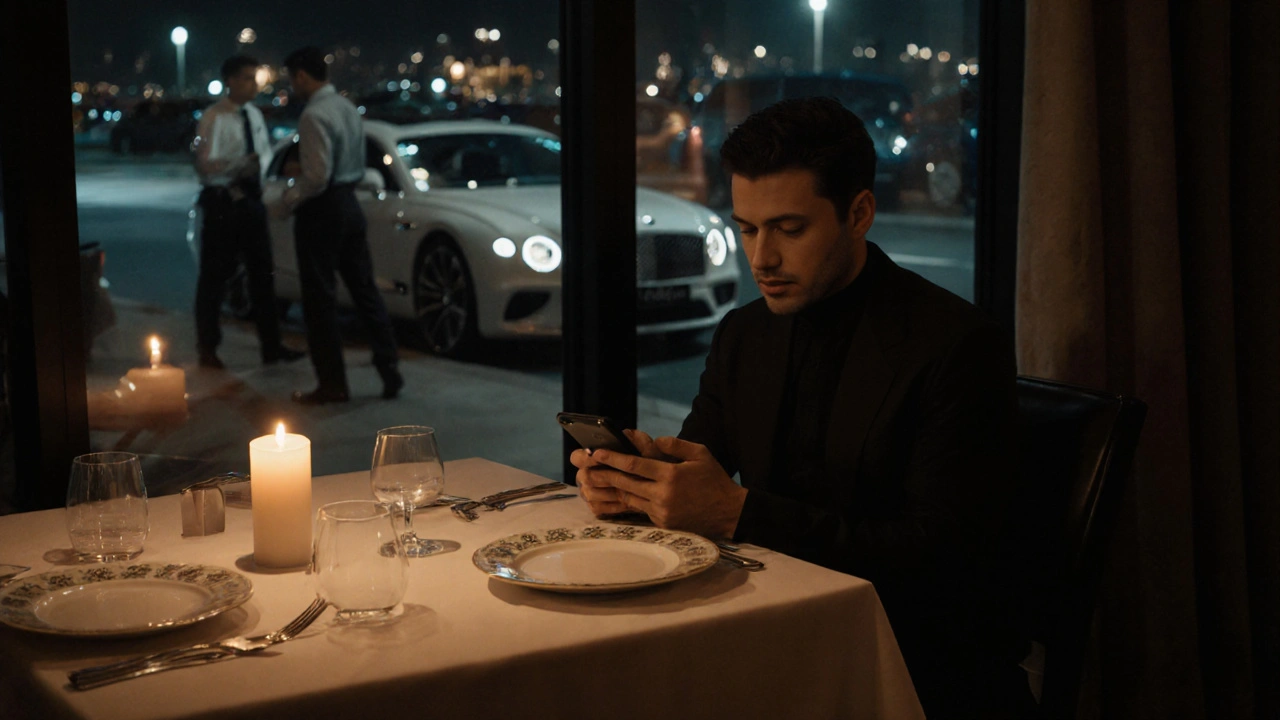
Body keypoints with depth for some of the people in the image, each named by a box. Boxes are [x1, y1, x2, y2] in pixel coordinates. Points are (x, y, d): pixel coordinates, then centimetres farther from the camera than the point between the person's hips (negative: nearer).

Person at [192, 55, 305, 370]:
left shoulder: (254, 115, 8)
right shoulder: (214, 118, -13)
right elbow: (205, 165, -21)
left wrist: (259, 164, -1)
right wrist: (244, 163, -31)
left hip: (251, 199, 7)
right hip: (222, 202, -7)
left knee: (263, 273, 9)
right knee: (214, 277, 3)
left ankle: (271, 346, 17)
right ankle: (208, 349, 16)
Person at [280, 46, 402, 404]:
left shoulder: (315, 115, -18)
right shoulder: (347, 108, 9)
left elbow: (317, 176, -22)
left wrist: (290, 198, -7)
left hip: (321, 211, -8)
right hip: (349, 203, 8)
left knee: (319, 298, 1)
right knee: (364, 289, 11)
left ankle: (332, 384, 7)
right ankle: (389, 371, 12)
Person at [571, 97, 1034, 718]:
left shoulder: (958, 346, -12)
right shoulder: (741, 335, 9)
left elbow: (939, 555, -19)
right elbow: (691, 469, 14)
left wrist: (737, 511, -25)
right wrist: (631, 479, -11)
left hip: (917, 666, -6)